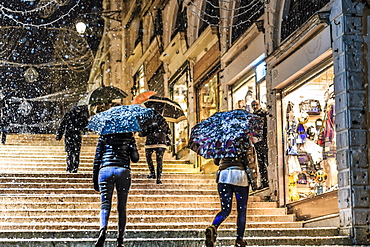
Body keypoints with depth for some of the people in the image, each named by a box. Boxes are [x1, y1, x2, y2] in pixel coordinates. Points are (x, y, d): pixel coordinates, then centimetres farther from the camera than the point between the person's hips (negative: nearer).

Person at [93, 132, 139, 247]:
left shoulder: (104, 136, 11)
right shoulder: (129, 136, 9)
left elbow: (97, 158, 9)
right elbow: (135, 158, 8)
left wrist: (95, 180, 13)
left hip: (105, 170, 0)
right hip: (123, 170, 0)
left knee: (105, 205, -1)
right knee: (122, 207, 6)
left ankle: (103, 229, -30)